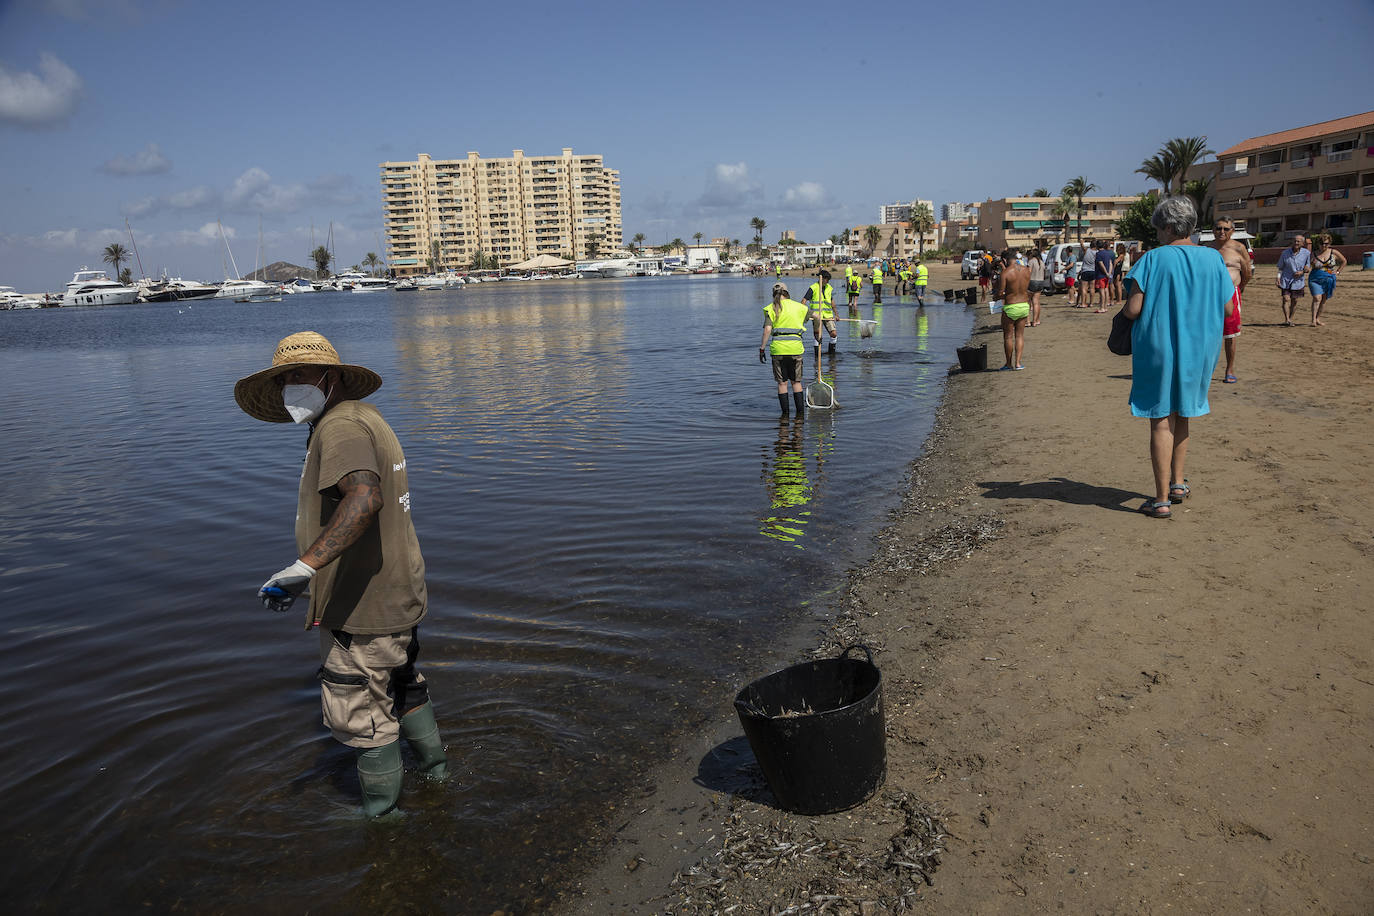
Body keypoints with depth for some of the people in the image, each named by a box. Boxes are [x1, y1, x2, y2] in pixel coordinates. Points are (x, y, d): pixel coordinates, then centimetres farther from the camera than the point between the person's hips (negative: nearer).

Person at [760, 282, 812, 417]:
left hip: (778, 348, -2)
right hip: (795, 347, 2)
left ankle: (785, 413, 8)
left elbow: (767, 330, -9)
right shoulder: (798, 306, 10)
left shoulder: (771, 308, 1)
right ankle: (800, 412, 12)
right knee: (796, 382, 12)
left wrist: (762, 348, -4)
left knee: (782, 382, 7)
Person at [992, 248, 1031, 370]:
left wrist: (995, 296, 5)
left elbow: (1000, 293, -17)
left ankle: (1009, 364, 16)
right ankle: (1018, 363, 10)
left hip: (1010, 308, -5)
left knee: (1008, 336, 8)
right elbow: (1026, 289, 9)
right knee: (1020, 335, 14)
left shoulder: (1005, 273, -16)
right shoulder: (1027, 270, 1)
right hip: (1024, 306, 5)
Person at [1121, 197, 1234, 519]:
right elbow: (1228, 309, 3)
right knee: (1181, 415, 22)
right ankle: (1178, 482, 28)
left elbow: (1132, 310, -17)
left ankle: (1162, 500, 3)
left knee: (1161, 421, 1)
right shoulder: (1213, 259, 0)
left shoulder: (1154, 258, -13)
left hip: (1158, 348, -4)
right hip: (1199, 350, 4)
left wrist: (1125, 308, 6)